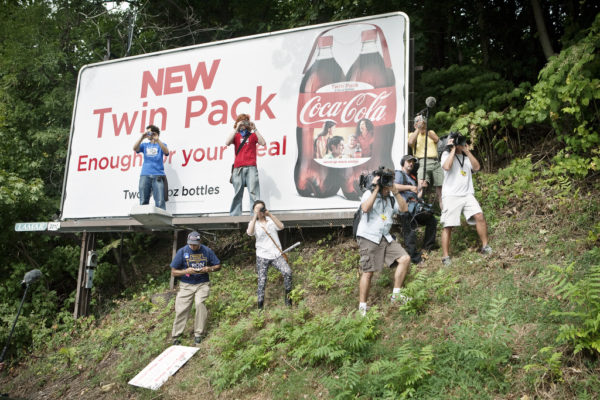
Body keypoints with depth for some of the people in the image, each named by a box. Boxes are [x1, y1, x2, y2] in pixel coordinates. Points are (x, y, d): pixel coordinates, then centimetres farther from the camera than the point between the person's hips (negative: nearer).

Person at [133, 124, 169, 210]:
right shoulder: (145, 145, 22)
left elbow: (166, 152, -6)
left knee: (160, 202, -13)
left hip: (158, 176, -2)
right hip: (145, 175, 3)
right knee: (143, 201, -4)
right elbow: (135, 148, 3)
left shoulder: (161, 145, 16)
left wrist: (157, 140, -17)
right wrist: (142, 138, -10)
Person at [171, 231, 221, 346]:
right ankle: (176, 337, 3)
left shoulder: (207, 251, 0)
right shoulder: (182, 251, -3)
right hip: (186, 285, 0)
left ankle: (198, 334, -12)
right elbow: (173, 272, -2)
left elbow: (218, 265, 9)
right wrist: (186, 271, -20)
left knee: (200, 303, -23)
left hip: (202, 284, 0)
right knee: (181, 309, -9)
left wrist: (209, 269, -13)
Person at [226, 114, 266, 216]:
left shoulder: (252, 135, 17)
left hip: (251, 167, -1)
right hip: (238, 168, 1)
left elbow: (263, 143, -1)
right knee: (237, 193, -2)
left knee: (253, 191, -11)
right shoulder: (236, 136, 18)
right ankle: (234, 214, 0)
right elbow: (227, 143, -2)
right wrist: (236, 129, -6)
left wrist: (255, 129, -4)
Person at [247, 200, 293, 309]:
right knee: (262, 281, -1)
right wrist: (255, 216, -22)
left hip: (276, 254, 1)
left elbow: (281, 227, -10)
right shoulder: (254, 223, 2)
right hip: (262, 256, -1)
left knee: (287, 272, -18)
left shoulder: (271, 220, 8)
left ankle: (287, 296, 2)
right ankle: (260, 306, 11)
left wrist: (270, 215, -14)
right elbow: (249, 232, -20)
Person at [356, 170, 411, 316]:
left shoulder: (391, 197, 17)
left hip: (385, 238, 6)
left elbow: (404, 208, 1)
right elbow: (365, 208, -21)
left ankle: (396, 295, 8)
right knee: (368, 272, -8)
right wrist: (376, 189, -16)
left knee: (405, 259, -4)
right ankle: (362, 307, 2)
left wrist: (395, 192, -6)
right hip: (368, 238, -6)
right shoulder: (369, 194, 0)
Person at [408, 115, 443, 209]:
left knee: (440, 188, 2)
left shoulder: (431, 132, 24)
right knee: (422, 185, -27)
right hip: (423, 162, -3)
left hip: (435, 162, 3)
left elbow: (436, 139, 2)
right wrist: (418, 129, -2)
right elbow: (410, 142, -7)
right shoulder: (413, 134, 17)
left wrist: (425, 129, 0)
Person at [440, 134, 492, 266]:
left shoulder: (466, 156, 18)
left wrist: (467, 151, -1)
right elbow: (447, 167, -18)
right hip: (451, 196, -4)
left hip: (467, 194, 4)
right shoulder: (447, 154, 3)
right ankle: (445, 257, -1)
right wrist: (453, 150, -10)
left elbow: (477, 167, 3)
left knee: (480, 216, -15)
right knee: (448, 226, -6)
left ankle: (485, 246, -1)